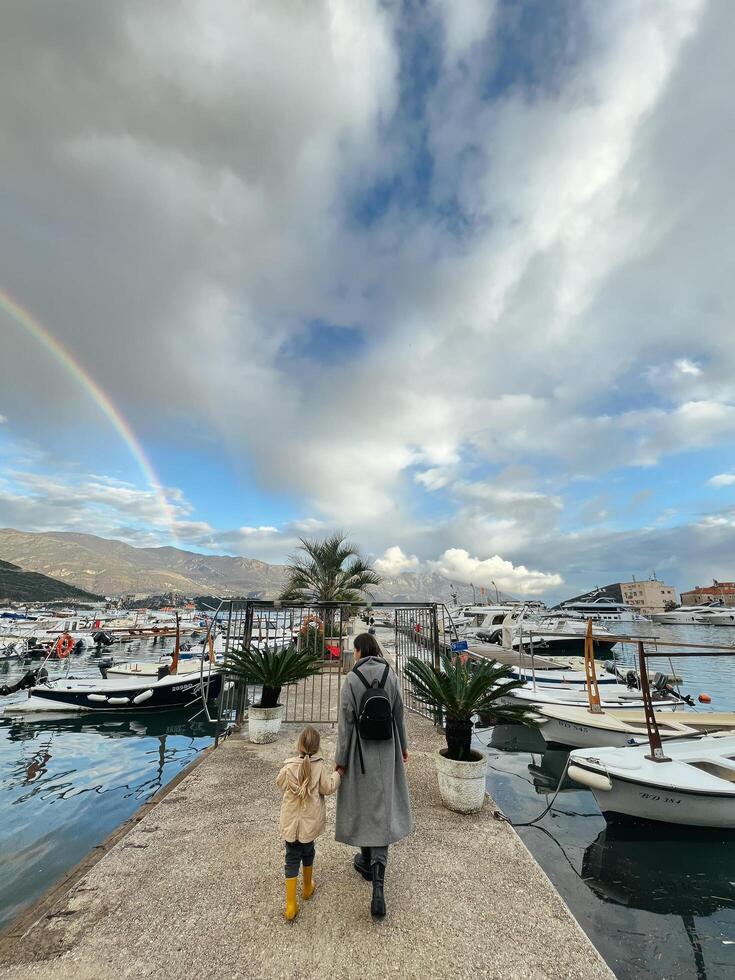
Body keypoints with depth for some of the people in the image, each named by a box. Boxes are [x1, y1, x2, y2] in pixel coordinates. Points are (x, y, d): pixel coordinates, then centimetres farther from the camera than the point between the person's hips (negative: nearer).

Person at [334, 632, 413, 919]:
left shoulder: (351, 680, -18)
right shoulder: (390, 675, -9)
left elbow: (346, 723, -14)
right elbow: (399, 714, -1)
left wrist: (341, 760, -4)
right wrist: (403, 746, 14)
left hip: (360, 750, -2)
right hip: (386, 750, 2)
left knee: (361, 804, 21)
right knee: (382, 809, 10)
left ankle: (366, 862, 42)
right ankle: (378, 887, 1)